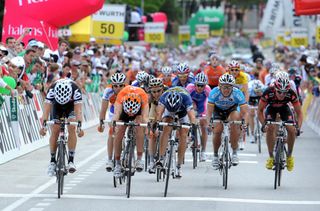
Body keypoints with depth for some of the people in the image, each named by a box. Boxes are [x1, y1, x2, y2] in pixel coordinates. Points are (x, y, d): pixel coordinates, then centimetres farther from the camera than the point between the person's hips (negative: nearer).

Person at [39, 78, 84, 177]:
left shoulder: (75, 90, -38)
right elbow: (46, 108, -39)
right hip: (57, 107, 1)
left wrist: (79, 126, -55)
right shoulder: (52, 89, -36)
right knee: (55, 131, -12)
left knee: (71, 128, -21)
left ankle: (71, 160, -18)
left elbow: (78, 110, -43)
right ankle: (52, 161, 0)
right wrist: (44, 125, -51)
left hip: (71, 106, -1)